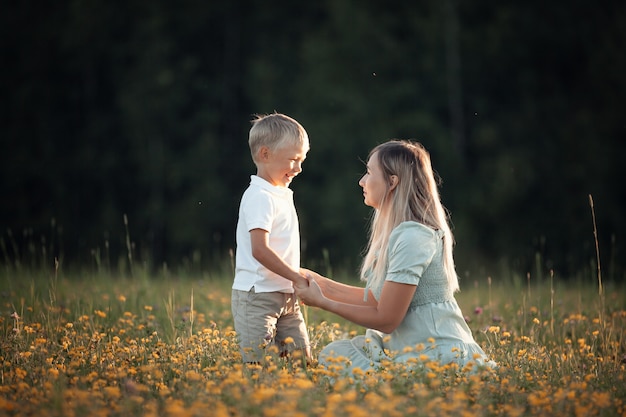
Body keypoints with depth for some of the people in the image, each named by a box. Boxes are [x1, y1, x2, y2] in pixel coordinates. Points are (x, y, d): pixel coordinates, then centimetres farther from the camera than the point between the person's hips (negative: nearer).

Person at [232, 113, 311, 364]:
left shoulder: (282, 195, 16)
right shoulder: (259, 197, -15)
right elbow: (260, 250, -23)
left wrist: (299, 281, 12)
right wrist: (297, 278, -20)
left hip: (285, 296, 9)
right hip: (256, 296, -9)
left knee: (302, 358, 7)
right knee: (257, 365, -9)